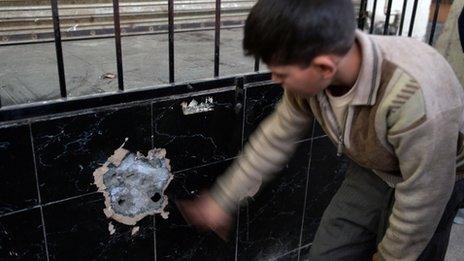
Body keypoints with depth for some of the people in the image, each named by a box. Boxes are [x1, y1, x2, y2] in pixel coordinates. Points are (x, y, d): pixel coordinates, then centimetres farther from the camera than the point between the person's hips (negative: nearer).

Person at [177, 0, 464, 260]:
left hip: (433, 178, -4)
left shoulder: (416, 98, -41)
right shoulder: (310, 75, -23)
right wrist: (222, 200, 0)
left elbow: (422, 199, -27)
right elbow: (277, 137, -7)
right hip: (371, 170, 5)